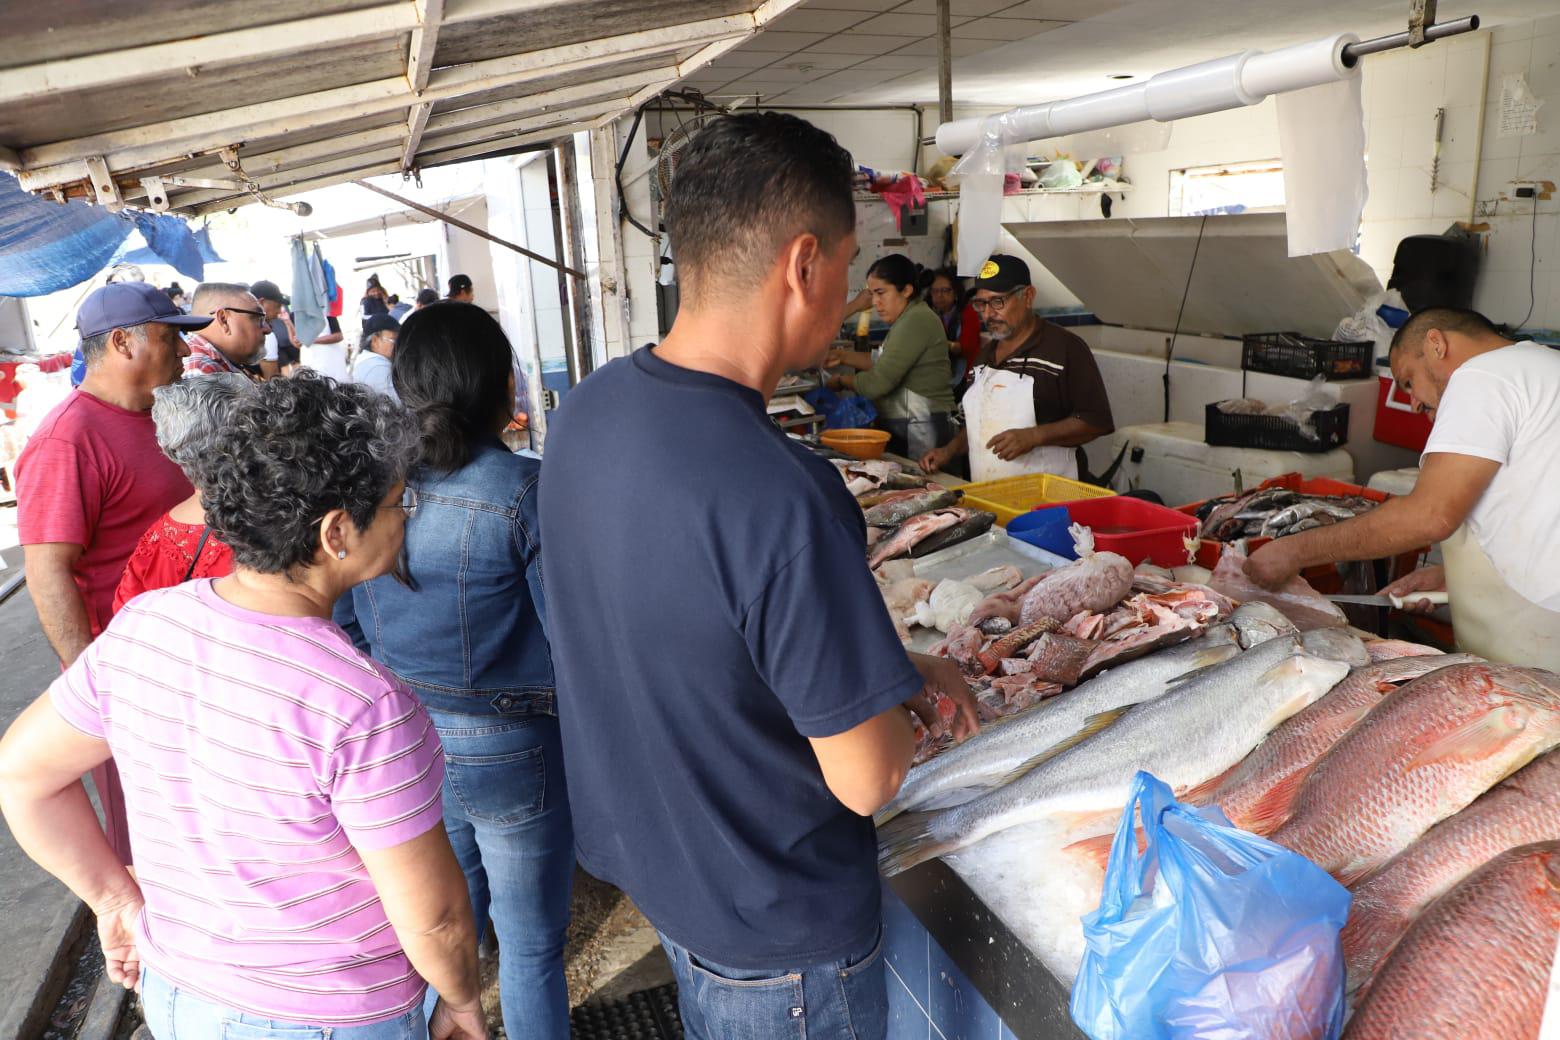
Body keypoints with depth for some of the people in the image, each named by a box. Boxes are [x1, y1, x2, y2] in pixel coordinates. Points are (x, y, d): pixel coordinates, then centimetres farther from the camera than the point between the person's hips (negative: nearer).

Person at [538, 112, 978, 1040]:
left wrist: (891, 666, 4)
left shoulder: (584, 413, -9)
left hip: (642, 851, 7)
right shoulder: (783, 498, -37)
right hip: (777, 928, -7)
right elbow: (868, 779, -27)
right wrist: (893, 699, -5)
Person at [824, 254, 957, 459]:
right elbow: (885, 363, 20)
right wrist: (843, 356, 9)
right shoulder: (908, 319, 16)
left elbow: (878, 382, -18)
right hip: (903, 427, 10)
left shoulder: (915, 321, -17)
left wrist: (840, 381, -2)